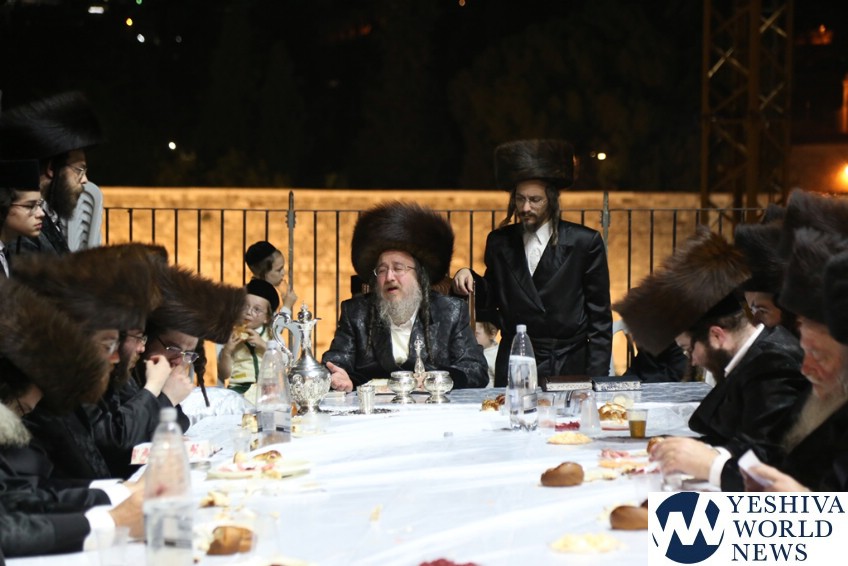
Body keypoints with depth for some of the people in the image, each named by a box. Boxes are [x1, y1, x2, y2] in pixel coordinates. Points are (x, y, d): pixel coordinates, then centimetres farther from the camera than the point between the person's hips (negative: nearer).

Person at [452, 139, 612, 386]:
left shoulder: (585, 242, -1)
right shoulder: (499, 243, 8)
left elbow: (600, 317, 0)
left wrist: (595, 379, -5)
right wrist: (470, 280, -3)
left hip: (570, 367, -2)